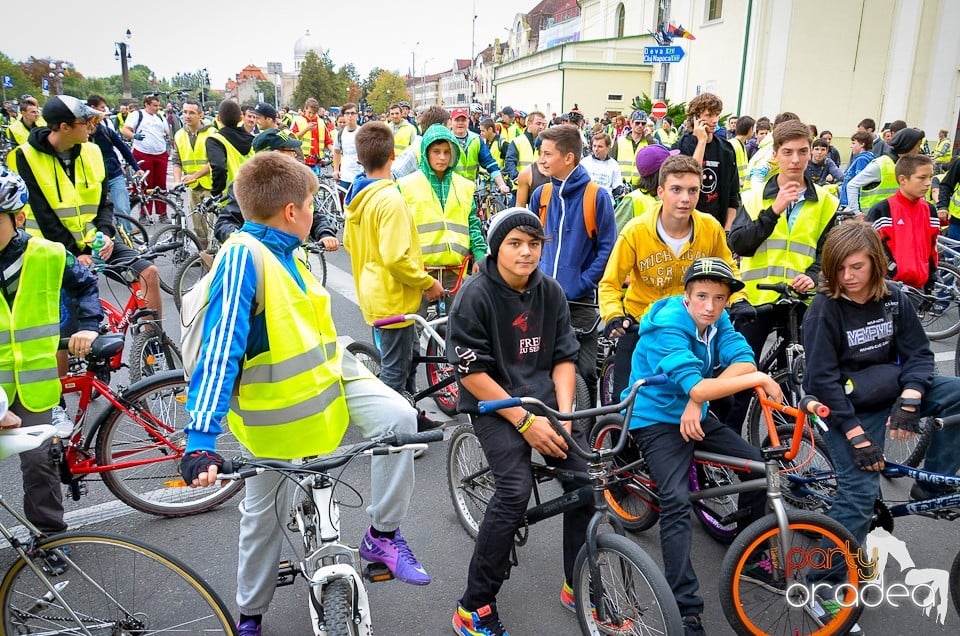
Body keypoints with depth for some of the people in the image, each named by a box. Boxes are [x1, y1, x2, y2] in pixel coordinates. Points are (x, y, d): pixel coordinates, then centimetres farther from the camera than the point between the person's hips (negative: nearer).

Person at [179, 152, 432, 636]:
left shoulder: (284, 253, 3)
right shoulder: (243, 257, -24)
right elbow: (220, 350, -32)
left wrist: (347, 367, 24)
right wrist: (201, 439, -38)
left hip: (327, 374, 6)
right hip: (275, 400, -6)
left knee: (398, 418, -18)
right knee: (261, 508, 12)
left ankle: (383, 536, 1)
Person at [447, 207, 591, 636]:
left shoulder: (550, 292, 2)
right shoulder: (475, 295, -13)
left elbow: (564, 357, 5)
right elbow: (471, 372, -15)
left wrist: (563, 415, -9)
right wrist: (524, 420, -18)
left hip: (541, 394, 5)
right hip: (491, 401, -5)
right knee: (516, 489, -22)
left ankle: (578, 584, 14)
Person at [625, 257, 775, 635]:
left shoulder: (717, 321, -3)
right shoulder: (667, 327, -25)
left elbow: (744, 361, -17)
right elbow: (696, 387, -34)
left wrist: (698, 401, -29)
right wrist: (759, 380, -32)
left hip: (693, 415, 7)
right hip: (657, 419, -7)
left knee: (757, 464, 3)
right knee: (677, 501, -22)